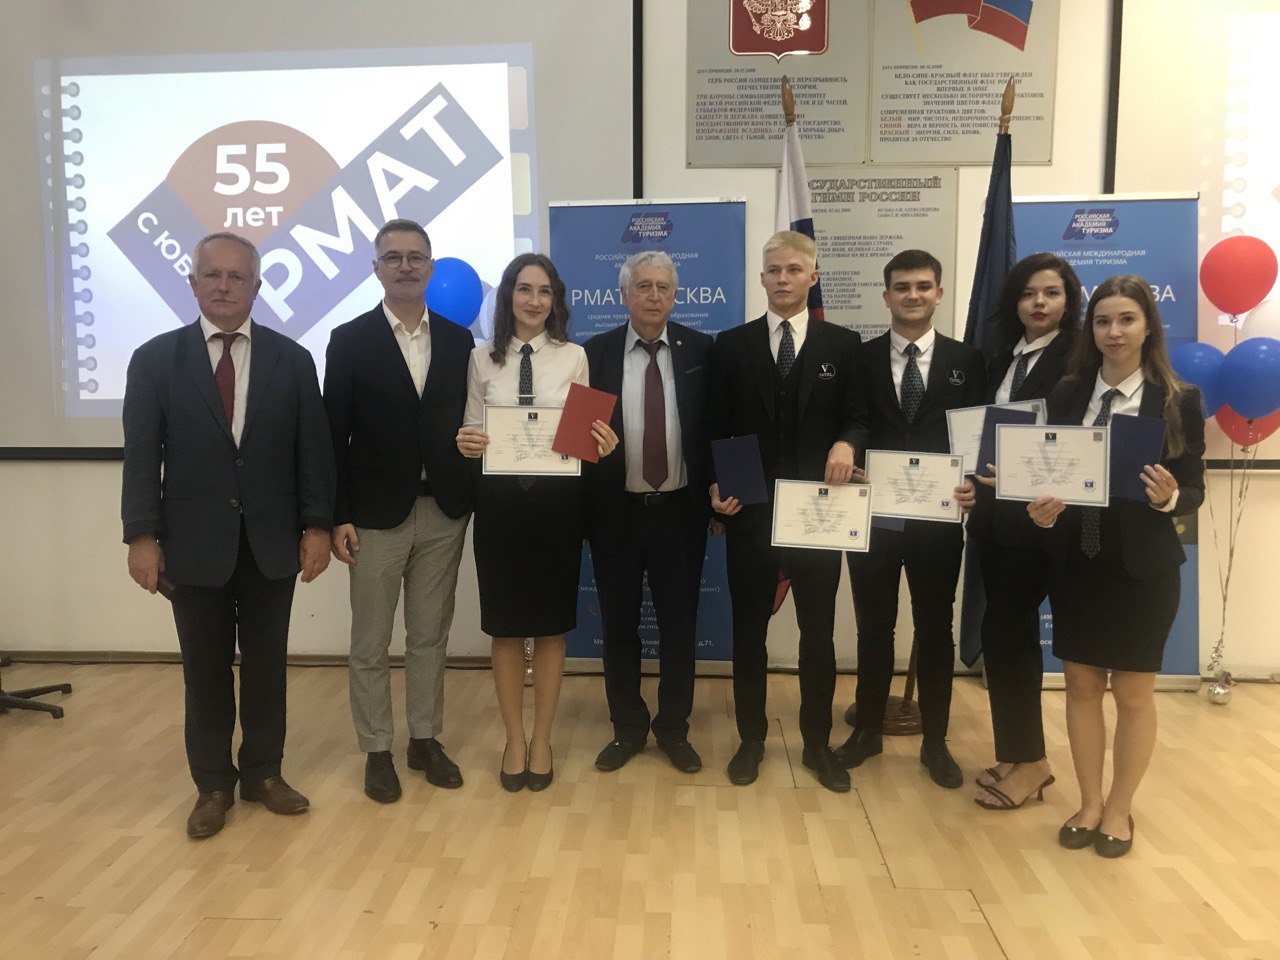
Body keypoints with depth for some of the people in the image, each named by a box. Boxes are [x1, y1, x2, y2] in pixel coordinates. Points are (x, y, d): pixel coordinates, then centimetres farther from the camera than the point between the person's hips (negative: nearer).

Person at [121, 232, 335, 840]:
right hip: (194, 542, 0)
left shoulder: (291, 360, 2)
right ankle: (213, 784, 24)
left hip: (272, 540, 1)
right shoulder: (155, 359, 1)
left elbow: (312, 449, 1)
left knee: (266, 663, 11)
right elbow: (141, 455, -2)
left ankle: (263, 772, 27)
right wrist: (142, 535, -8)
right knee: (205, 669, 10)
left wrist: (316, 525, -4)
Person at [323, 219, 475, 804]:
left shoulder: (457, 340, 6)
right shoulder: (350, 340, -2)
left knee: (430, 636, 13)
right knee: (370, 644, 8)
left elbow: (467, 421, 8)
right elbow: (335, 436, -4)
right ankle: (376, 752, 23)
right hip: (377, 514, -2)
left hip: (444, 513, 3)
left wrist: (470, 498, -1)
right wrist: (337, 517, -9)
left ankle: (425, 741, 28)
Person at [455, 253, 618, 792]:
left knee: (551, 626, 9)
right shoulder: (483, 359, 4)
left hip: (557, 501, 0)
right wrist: (466, 444, -16)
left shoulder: (574, 357, 2)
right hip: (500, 500, 1)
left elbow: (586, 431, 3)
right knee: (506, 627, 9)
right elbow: (472, 434, 6)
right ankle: (514, 739, 27)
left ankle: (542, 740, 27)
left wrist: (602, 445, -18)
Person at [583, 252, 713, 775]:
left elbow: (716, 426, 2)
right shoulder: (595, 353, 1)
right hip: (615, 511, 1)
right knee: (618, 624, 11)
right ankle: (627, 727, 29)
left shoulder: (701, 351, 0)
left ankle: (674, 728, 28)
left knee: (679, 624, 10)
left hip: (680, 511, 0)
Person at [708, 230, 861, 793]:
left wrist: (846, 444, -18)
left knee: (818, 632, 10)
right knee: (748, 630, 10)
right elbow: (718, 428, 4)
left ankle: (817, 744, 27)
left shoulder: (843, 345, 4)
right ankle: (751, 740, 27)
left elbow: (858, 418, 4)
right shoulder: (731, 345, 5)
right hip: (749, 512, 1)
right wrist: (716, 486, -10)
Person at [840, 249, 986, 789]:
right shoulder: (861, 359, 4)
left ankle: (935, 742, 25)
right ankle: (868, 730, 28)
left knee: (935, 629, 10)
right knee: (873, 627, 11)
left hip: (938, 517, 0)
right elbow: (849, 426, -3)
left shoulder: (966, 361, 5)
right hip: (873, 513, 0)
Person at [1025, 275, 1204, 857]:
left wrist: (1169, 498, -25)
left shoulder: (1178, 400, -5)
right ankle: (1089, 802, 31)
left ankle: (1119, 808, 31)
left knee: (1133, 693, 11)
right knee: (1081, 685, 12)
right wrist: (1042, 511, -17)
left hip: (1142, 568, -2)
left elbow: (1194, 491, -4)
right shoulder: (1066, 395, 1)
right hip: (1074, 562, 2)